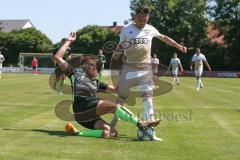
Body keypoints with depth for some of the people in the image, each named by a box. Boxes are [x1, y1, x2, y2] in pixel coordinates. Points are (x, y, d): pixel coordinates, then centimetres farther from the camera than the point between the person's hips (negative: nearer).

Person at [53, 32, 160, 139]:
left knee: (112, 133, -17)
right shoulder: (76, 73, 19)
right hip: (82, 106, -7)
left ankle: (77, 133, -16)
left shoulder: (96, 82, 32)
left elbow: (114, 89, 26)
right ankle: (140, 124, -22)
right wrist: (69, 41, 15)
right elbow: (57, 57, 14)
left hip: (89, 117, 7)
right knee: (114, 106, -23)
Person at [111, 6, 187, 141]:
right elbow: (121, 46, 6)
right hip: (129, 67, -1)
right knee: (121, 97, 8)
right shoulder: (126, 29, -2)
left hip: (145, 68, 1)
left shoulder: (150, 29, 4)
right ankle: (112, 126, 22)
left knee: (148, 97, -7)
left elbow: (163, 37, 20)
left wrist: (177, 45, 14)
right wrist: (118, 53, -15)